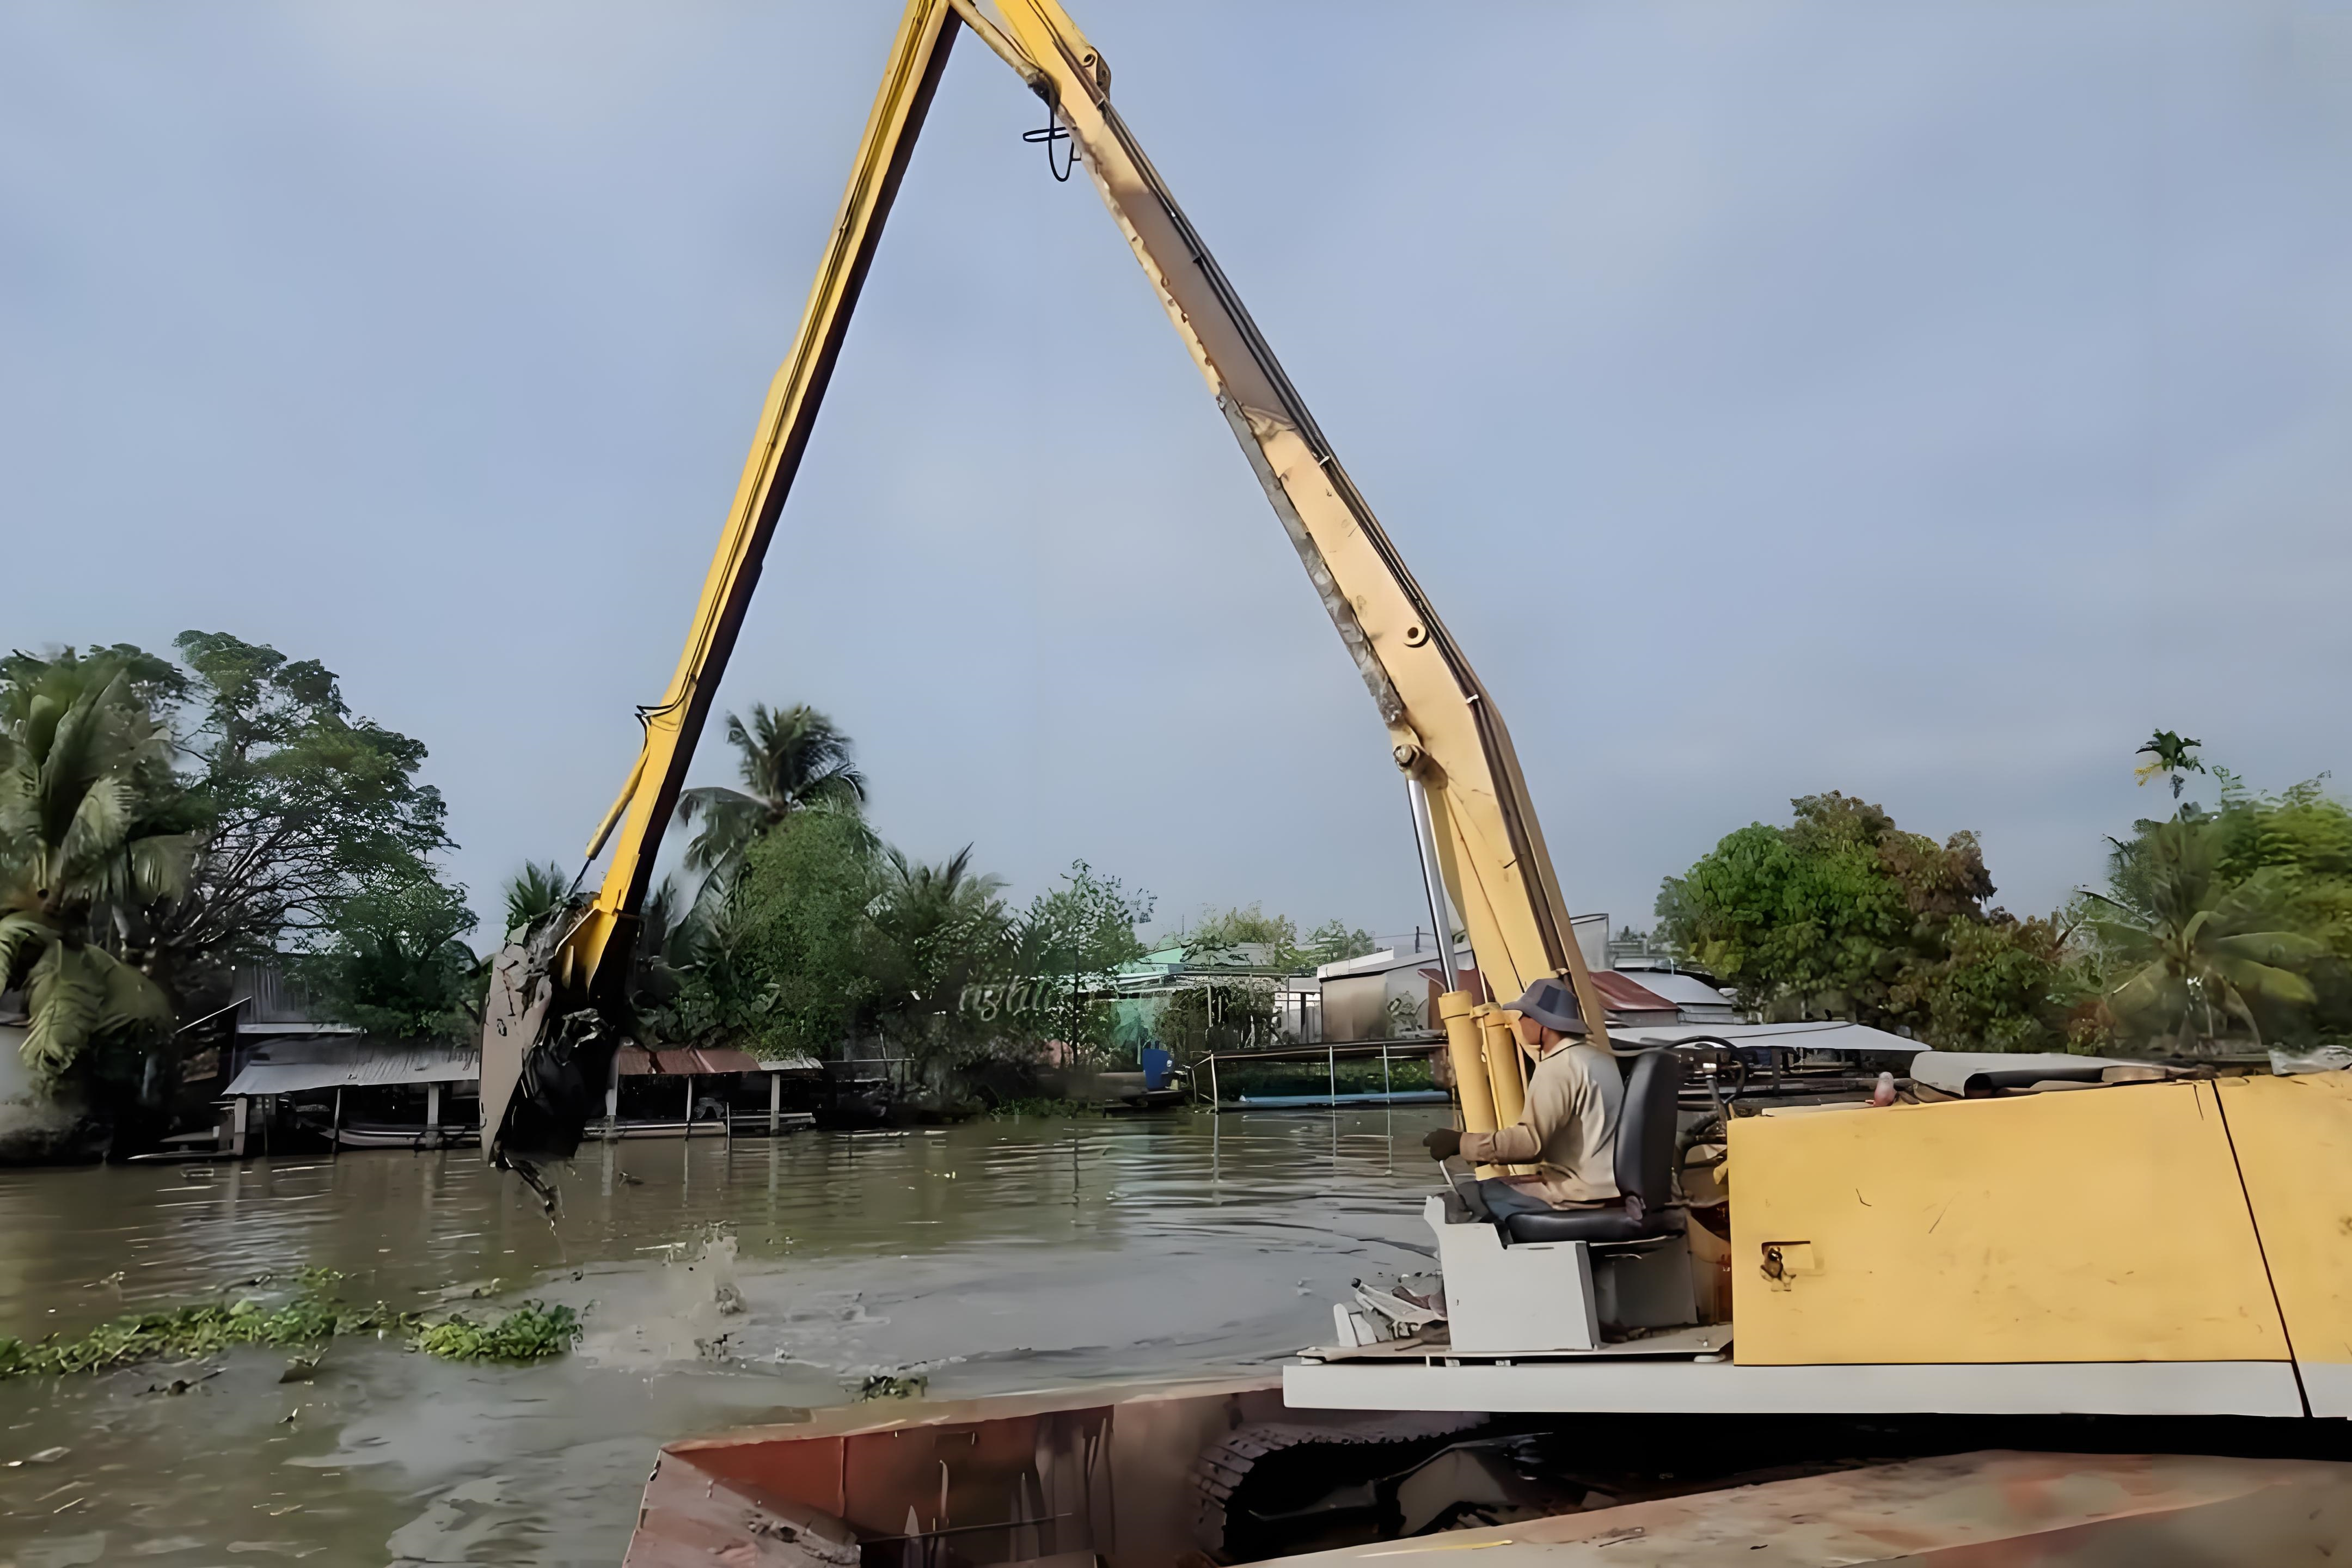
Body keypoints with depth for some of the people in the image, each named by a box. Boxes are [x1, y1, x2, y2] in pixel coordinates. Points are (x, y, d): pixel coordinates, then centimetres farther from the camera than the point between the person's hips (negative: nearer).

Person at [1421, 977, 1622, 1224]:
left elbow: (1531, 1141, -27)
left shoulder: (1557, 1067, -17)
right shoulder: (1600, 1057, 13)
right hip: (1612, 1186, 10)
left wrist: (1460, 1143, -24)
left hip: (1581, 1194, -10)